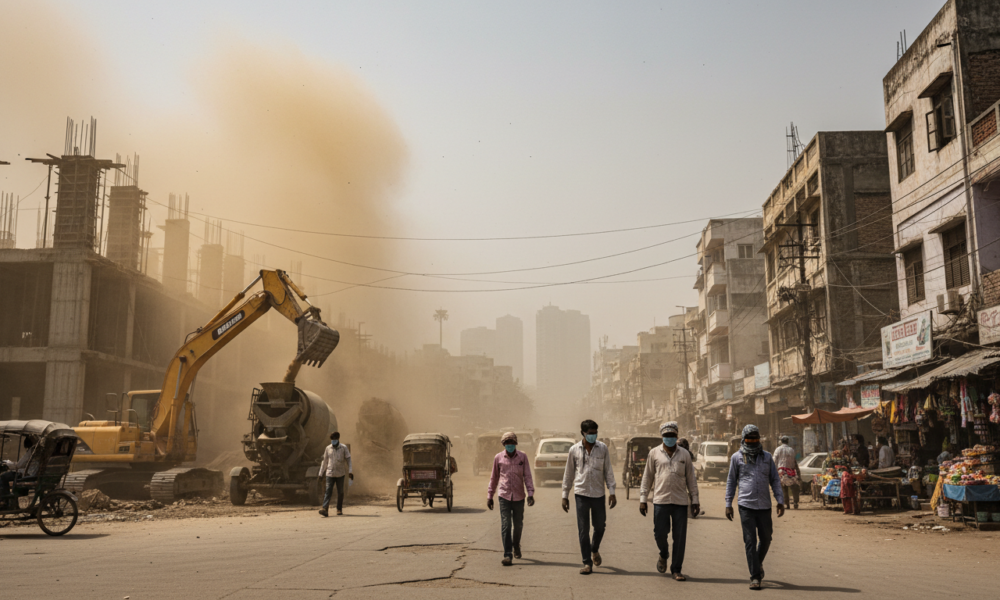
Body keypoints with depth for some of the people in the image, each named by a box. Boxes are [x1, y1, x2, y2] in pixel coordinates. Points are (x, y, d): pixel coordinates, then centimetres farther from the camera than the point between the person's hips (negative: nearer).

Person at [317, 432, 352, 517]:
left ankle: (339, 509, 18)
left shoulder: (344, 448, 0)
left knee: (340, 492, 7)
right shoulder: (328, 448, 6)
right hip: (330, 474, 0)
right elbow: (325, 461, 13)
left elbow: (348, 460, -1)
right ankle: (324, 509, -21)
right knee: (328, 491, -11)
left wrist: (350, 471, -12)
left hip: (340, 474, 0)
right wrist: (321, 473, 12)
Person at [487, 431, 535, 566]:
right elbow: (494, 478, 10)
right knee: (505, 526, -9)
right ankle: (508, 555, -9)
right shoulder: (498, 458, 3)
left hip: (519, 496, 1)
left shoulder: (523, 457, 1)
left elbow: (527, 476, 1)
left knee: (518, 525, 12)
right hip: (504, 496, -1)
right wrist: (489, 496, 10)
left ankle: (516, 547, 38)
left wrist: (530, 493, -9)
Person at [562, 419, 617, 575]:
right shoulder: (574, 450, 0)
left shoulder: (602, 448, 1)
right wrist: (565, 495, 6)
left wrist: (612, 492, -3)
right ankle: (587, 563, 6)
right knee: (583, 530, -2)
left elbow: (608, 471, 4)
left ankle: (595, 550, 40)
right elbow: (568, 474, 7)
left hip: (598, 494, 1)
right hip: (581, 493, -1)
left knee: (600, 527, 11)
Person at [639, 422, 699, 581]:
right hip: (661, 500, -1)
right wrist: (642, 499, 4)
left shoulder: (685, 454, 9)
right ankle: (663, 555, 31)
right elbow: (647, 477, 9)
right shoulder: (654, 453, 6)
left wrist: (694, 500, 7)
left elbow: (691, 478, 12)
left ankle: (676, 570, 14)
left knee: (680, 537, 1)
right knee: (659, 534, -1)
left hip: (680, 502, 1)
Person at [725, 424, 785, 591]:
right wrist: (728, 504, 4)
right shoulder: (737, 457, 4)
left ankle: (758, 563, 38)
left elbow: (775, 480, 11)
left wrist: (780, 501, 3)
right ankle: (755, 577, 1)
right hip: (746, 505, -2)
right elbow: (731, 481, 8)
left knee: (765, 539, 10)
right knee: (750, 541, -3)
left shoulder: (767, 456, 10)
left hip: (764, 505, 2)